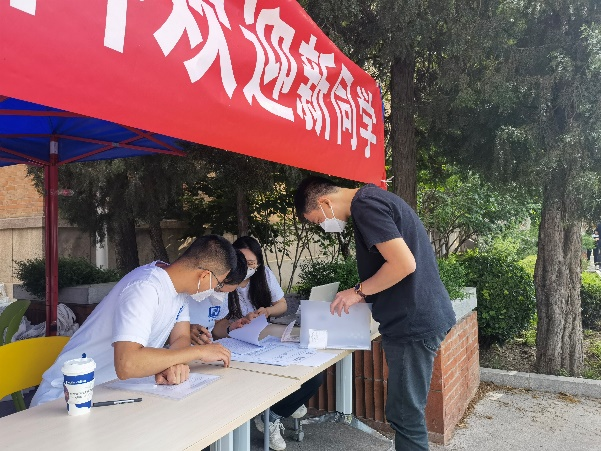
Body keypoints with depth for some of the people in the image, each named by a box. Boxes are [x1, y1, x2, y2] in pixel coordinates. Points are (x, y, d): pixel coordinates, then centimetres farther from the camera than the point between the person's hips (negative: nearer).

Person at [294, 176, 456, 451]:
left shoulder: (364, 206, -16)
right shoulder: (371, 200, 15)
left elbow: (404, 264, -23)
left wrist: (358, 291, -12)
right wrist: (364, 295, 12)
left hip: (413, 321, -10)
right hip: (414, 317, 10)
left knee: (404, 414, 1)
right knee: (405, 409, 19)